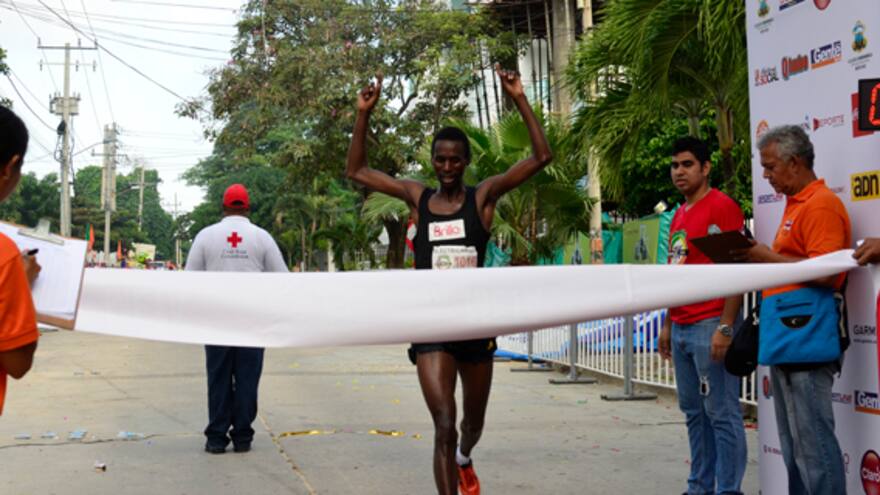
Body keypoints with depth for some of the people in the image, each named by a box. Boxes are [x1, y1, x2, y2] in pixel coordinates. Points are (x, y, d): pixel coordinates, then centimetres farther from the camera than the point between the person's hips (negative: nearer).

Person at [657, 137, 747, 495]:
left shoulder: (722, 207, -8)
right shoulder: (679, 215, 18)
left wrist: (725, 327, -19)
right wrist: (667, 325, 19)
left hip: (710, 327, -9)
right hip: (681, 329, 9)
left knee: (721, 413, -4)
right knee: (693, 412, 13)